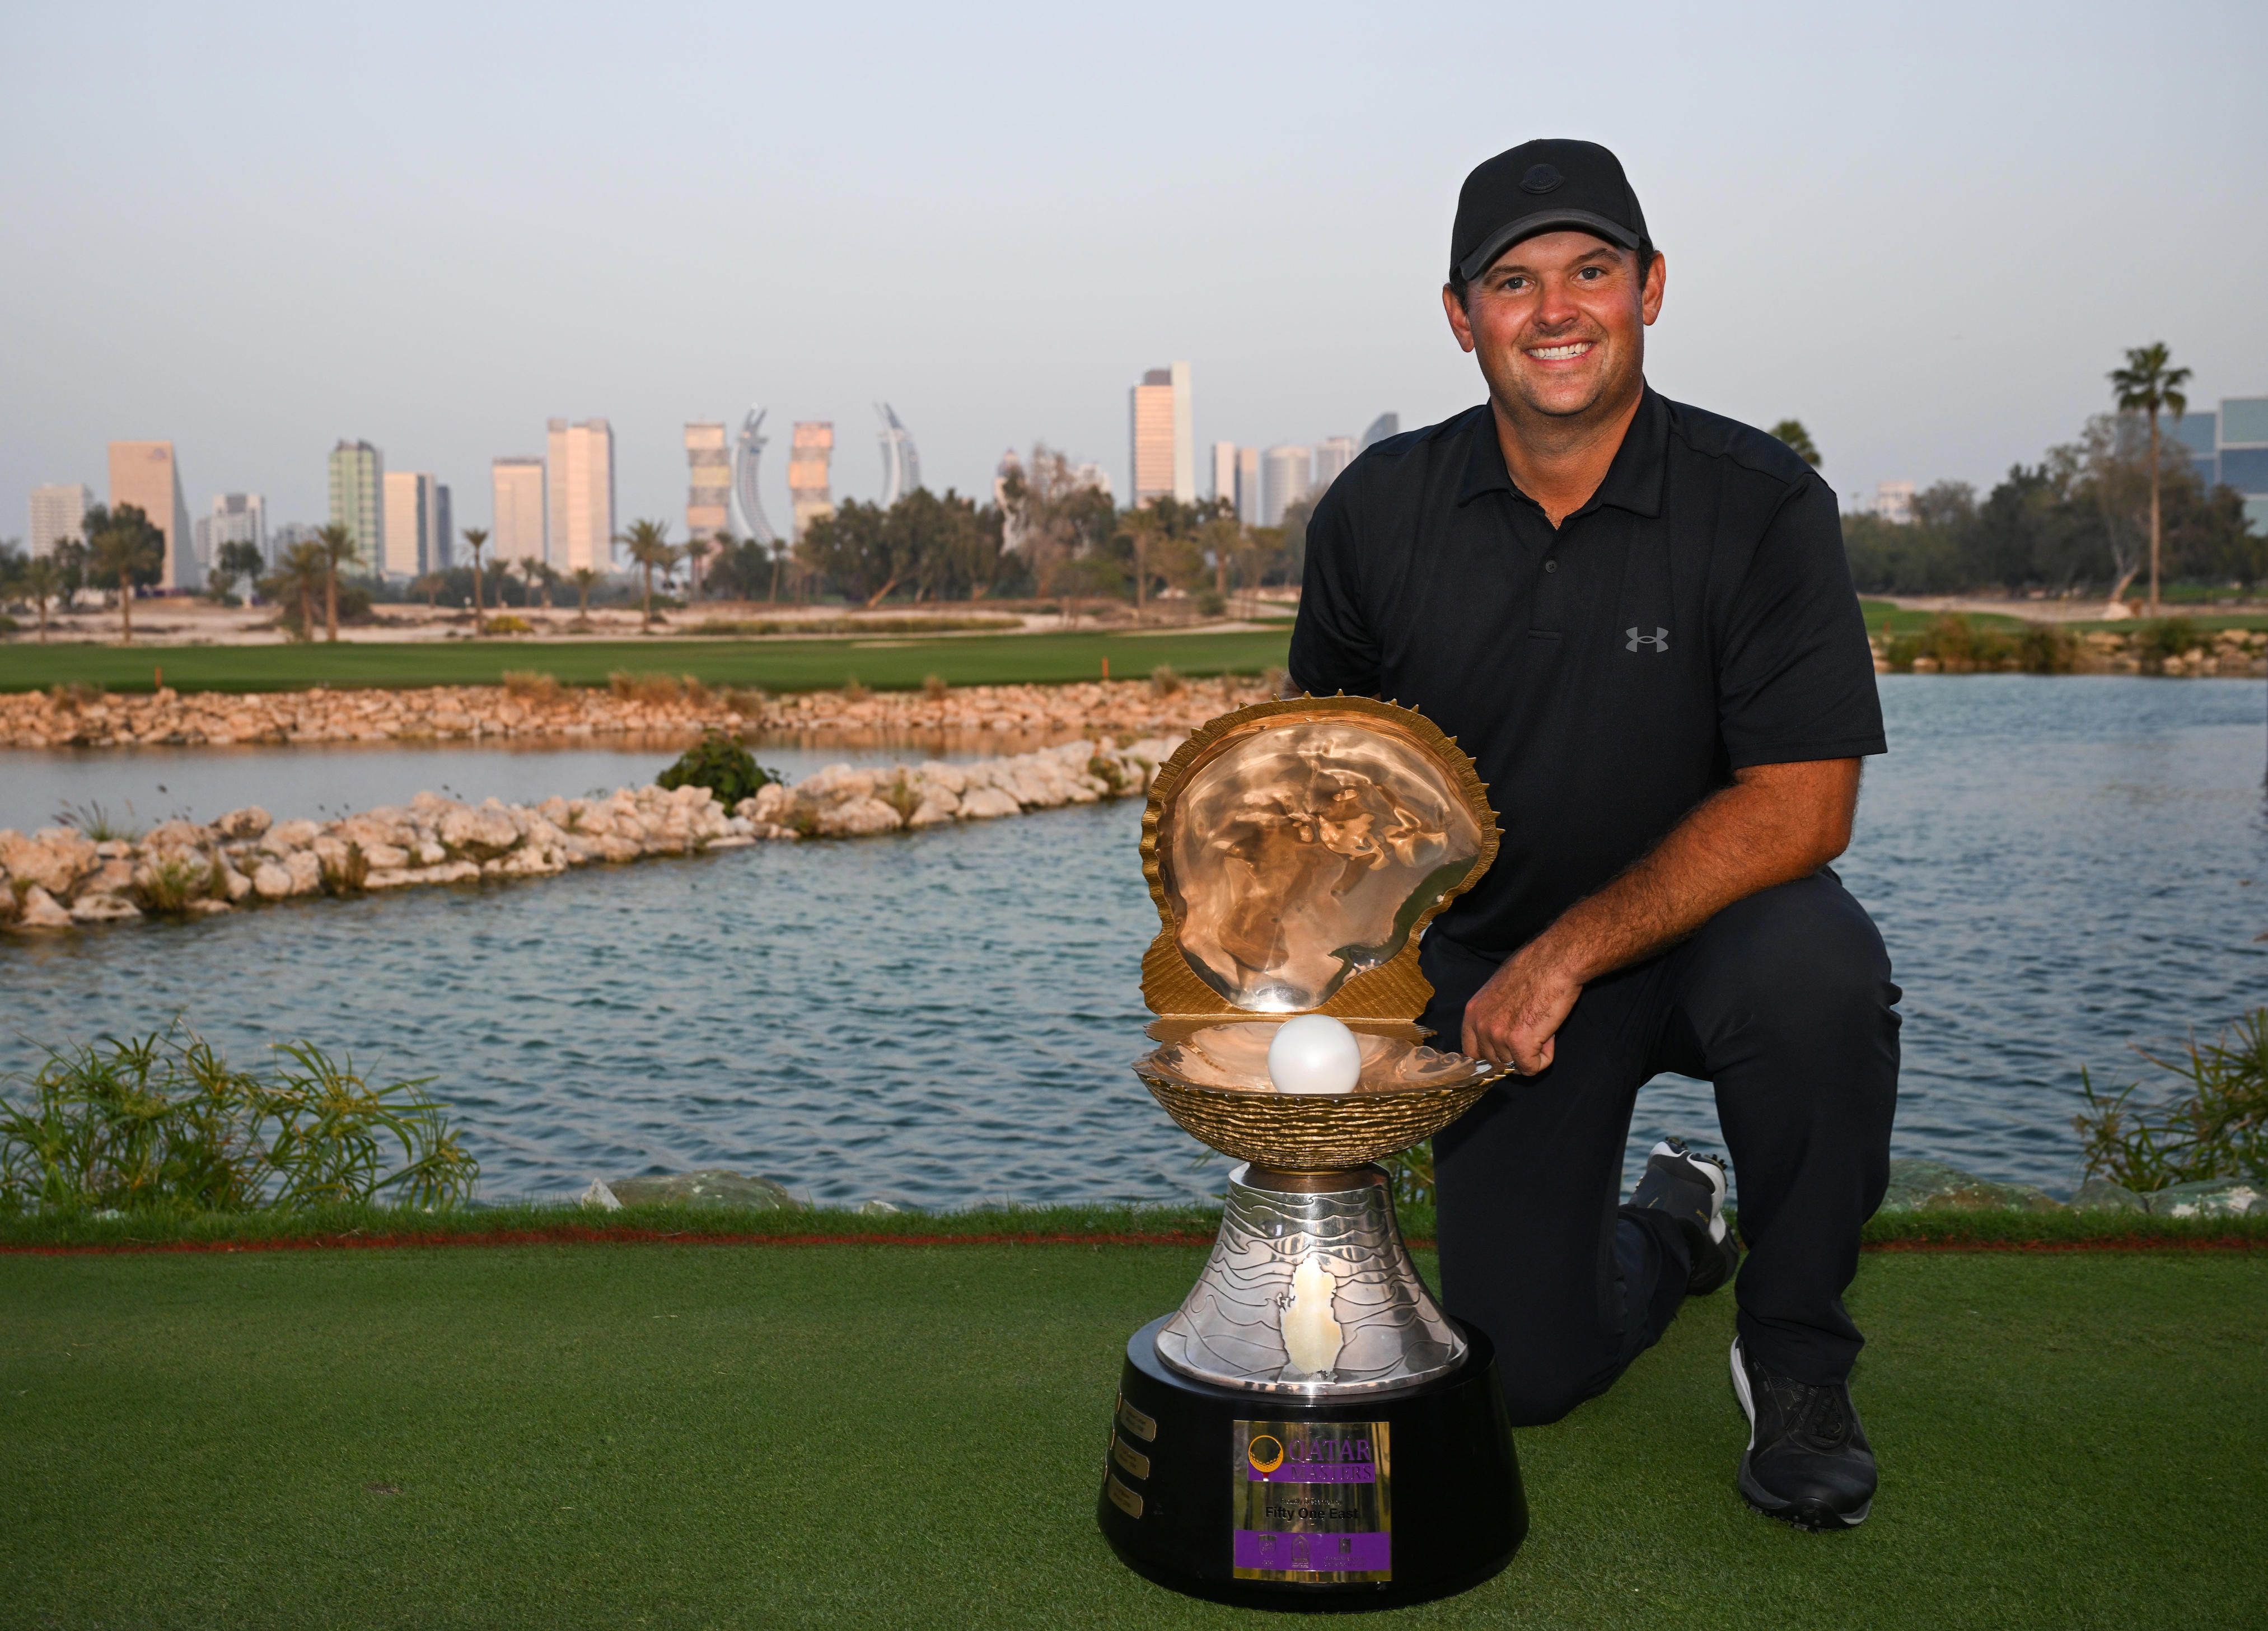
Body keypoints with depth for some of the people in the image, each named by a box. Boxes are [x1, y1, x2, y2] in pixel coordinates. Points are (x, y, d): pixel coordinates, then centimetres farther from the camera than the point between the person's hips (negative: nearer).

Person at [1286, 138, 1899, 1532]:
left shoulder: (1761, 503, -14)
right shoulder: (1381, 509, -6)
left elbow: (1801, 805, -20)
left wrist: (1569, 953, -25)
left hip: (1703, 930, -2)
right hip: (1490, 961, 2)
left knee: (1816, 968, -38)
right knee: (1527, 1373, -6)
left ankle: (1798, 1360, -10)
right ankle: (1670, 1230, 33)